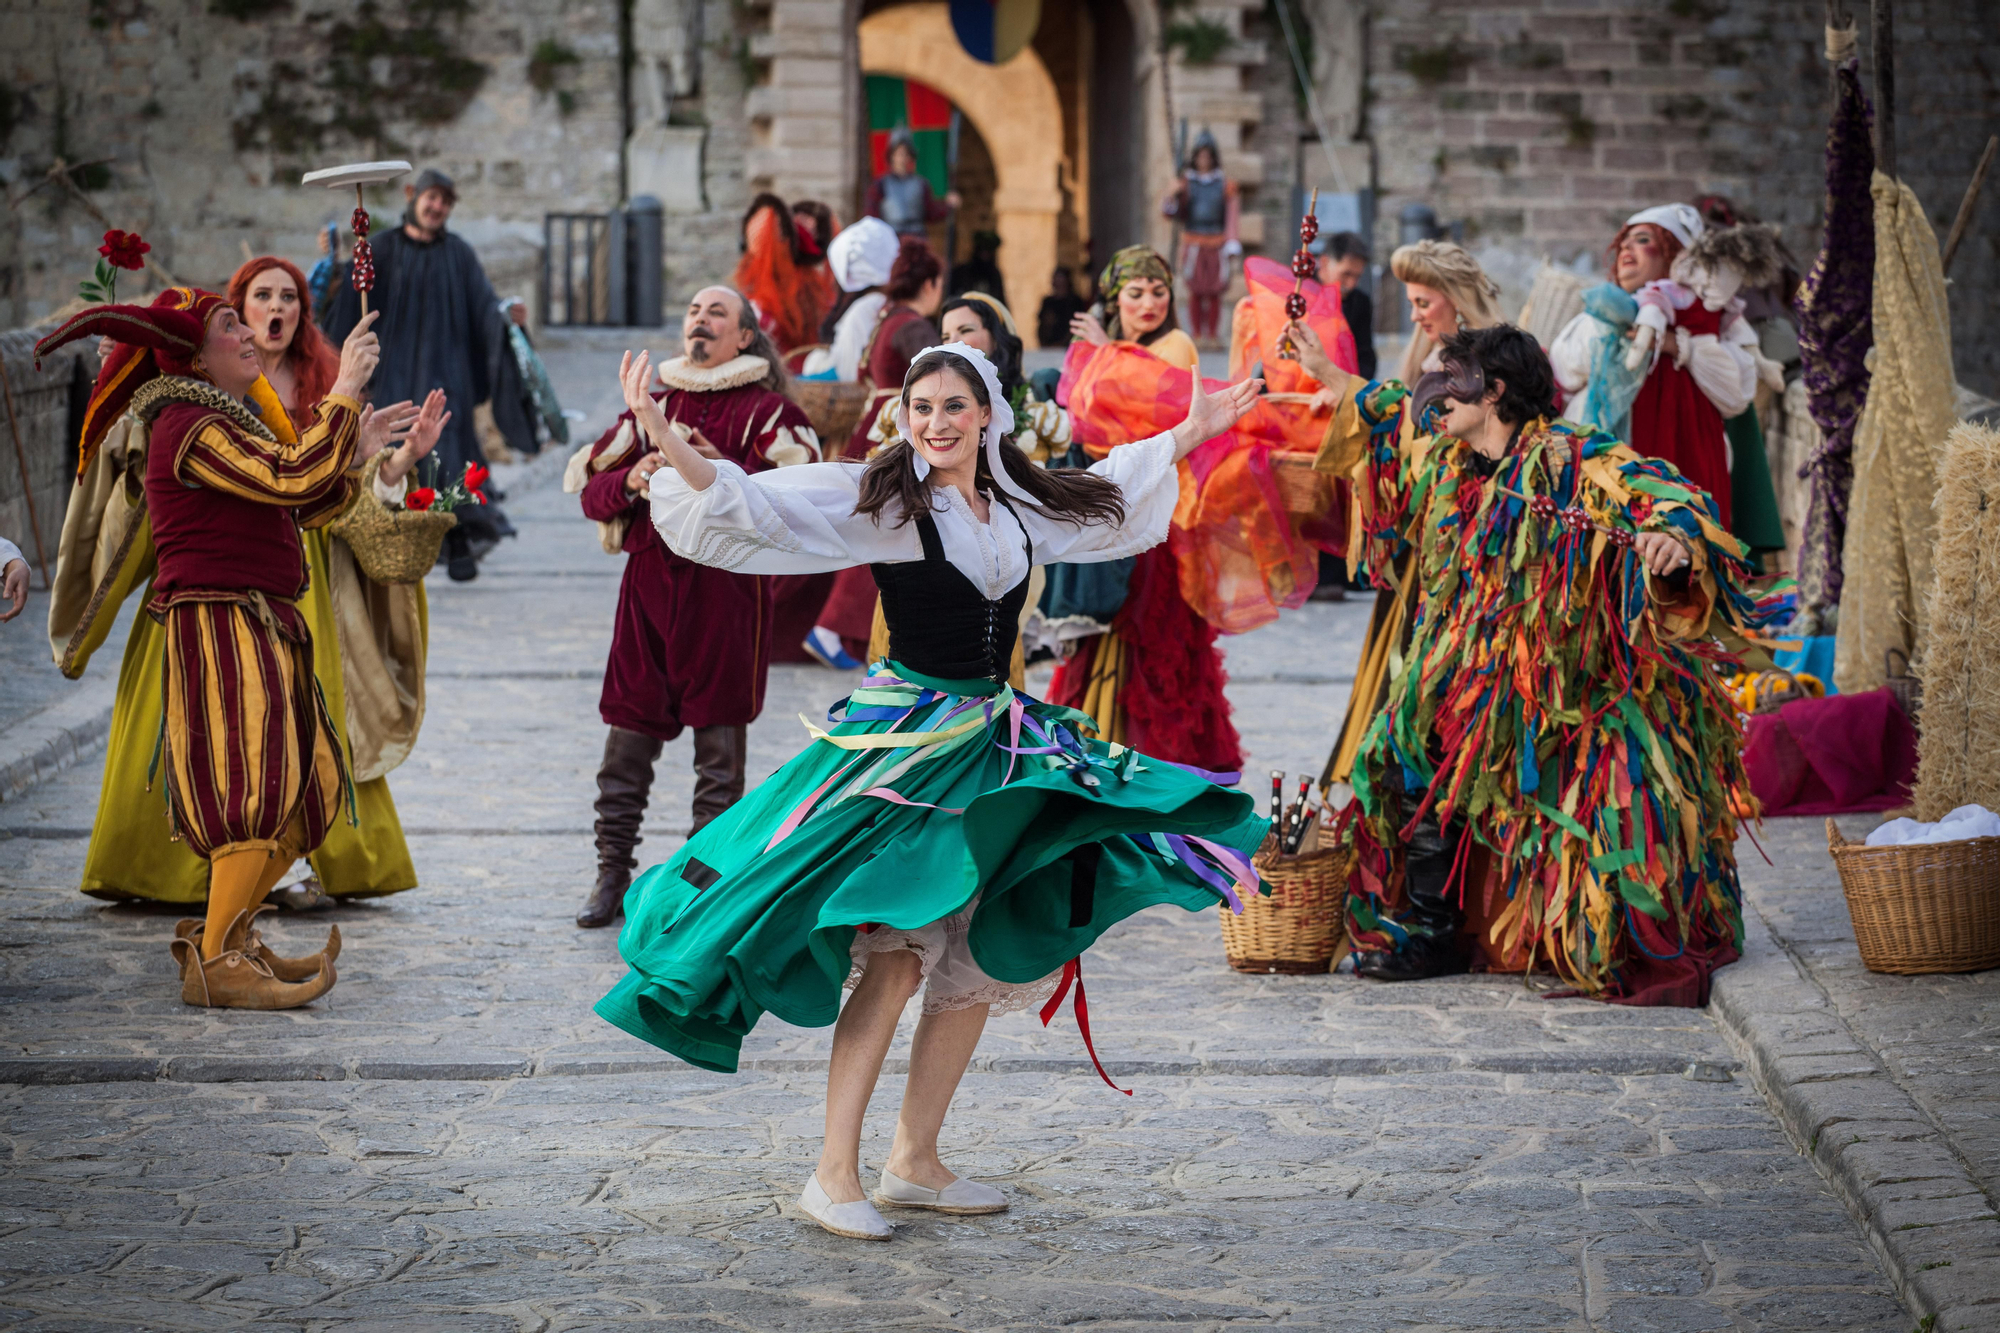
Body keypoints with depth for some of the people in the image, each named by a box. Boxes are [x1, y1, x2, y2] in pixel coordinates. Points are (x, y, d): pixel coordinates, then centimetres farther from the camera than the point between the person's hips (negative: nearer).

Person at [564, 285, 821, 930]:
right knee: (628, 735, 3)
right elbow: (589, 488, 14)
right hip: (649, 579, 4)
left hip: (726, 581, -4)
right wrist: (631, 482, -7)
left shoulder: (767, 410, 4)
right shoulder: (652, 405, 17)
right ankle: (612, 875, 11)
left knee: (719, 742, 0)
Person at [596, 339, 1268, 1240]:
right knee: (895, 955, -15)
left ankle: (915, 1162, 18)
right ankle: (834, 1173, -8)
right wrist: (667, 443, -31)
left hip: (992, 742, 7)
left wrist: (1192, 433, 33)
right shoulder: (878, 500, -8)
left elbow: (1111, 496, 29)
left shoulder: (1022, 505, 8)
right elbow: (754, 509, -17)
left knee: (983, 959, 8)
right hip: (903, 736, -7)